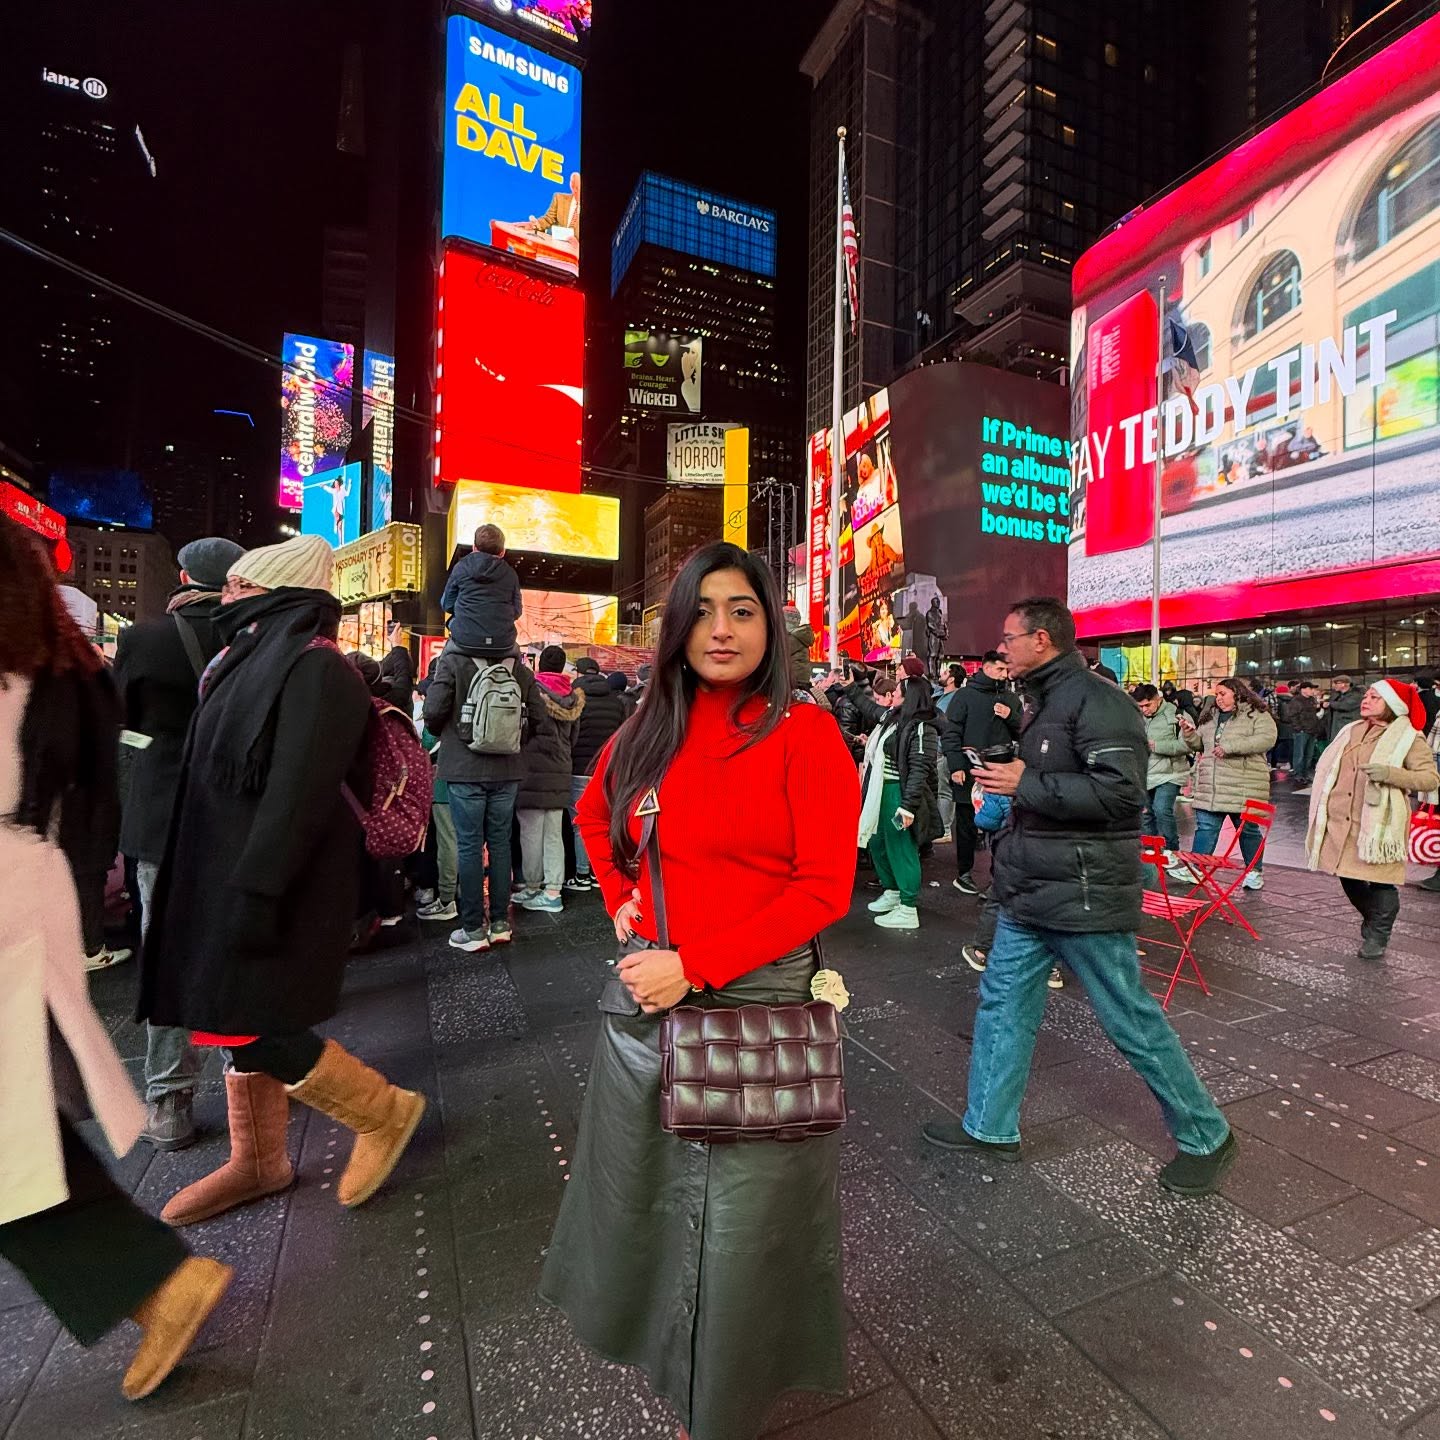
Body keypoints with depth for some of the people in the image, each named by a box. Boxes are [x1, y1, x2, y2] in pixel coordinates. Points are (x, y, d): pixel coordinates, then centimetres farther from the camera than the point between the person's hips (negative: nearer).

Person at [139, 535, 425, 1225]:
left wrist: (255, 892, -25)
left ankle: (384, 1111, 15)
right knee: (238, 1024, 15)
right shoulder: (262, 657, 14)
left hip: (272, 884, -9)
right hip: (230, 875, 9)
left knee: (255, 1031, -4)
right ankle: (257, 1162, 33)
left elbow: (299, 795, -24)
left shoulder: (313, 668, -17)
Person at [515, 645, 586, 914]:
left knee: (531, 832, 4)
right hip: (560, 773, 5)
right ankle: (553, 891, 10)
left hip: (532, 770, -5)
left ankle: (532, 887, 14)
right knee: (554, 834, 8)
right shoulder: (573, 697, 8)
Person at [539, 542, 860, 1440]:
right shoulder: (648, 734, 4)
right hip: (644, 992, 6)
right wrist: (621, 899, 6)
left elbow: (826, 888, -15)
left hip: (753, 1000, -5)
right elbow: (594, 816, 22)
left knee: (740, 1223, 12)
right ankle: (662, 1357, 56)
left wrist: (696, 965, -18)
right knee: (639, 1197, 24)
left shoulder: (805, 735, -11)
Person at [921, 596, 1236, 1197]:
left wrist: (1024, 783, -23)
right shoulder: (1048, 699, 14)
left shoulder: (1096, 698, -17)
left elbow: (1121, 791, -27)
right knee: (1002, 1000, 13)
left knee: (1130, 1020, 6)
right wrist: (1006, 775, 10)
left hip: (1083, 894, -9)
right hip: (1031, 889, 9)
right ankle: (990, 1126, 27)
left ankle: (1206, 1137, 30)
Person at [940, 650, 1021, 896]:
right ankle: (963, 874, 20)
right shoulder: (965, 696, -3)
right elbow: (951, 733, -7)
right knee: (967, 826, 8)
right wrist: (956, 766, -14)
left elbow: (1023, 734, 11)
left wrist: (1010, 717, -7)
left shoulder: (1011, 699, 11)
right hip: (970, 774, -4)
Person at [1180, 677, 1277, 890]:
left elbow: (1266, 739, -18)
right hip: (1210, 788, 5)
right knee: (1205, 828, 3)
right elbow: (1198, 745, 20)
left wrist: (1229, 747, -23)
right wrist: (1189, 733, -2)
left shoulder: (1257, 716, -2)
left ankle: (1255, 872, 25)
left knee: (1248, 830, 10)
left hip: (1243, 788, -5)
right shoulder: (1211, 717, 17)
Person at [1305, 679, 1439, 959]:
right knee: (1349, 879, 14)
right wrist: (1323, 808, 19)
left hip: (1379, 825, -5)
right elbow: (1329, 768, 22)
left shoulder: (1408, 738, -4)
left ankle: (1377, 936, 18)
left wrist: (1390, 773, -28)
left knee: (1380, 881, 0)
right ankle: (1372, 924, 36)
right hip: (1341, 822, 6)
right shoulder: (1351, 731, 13)